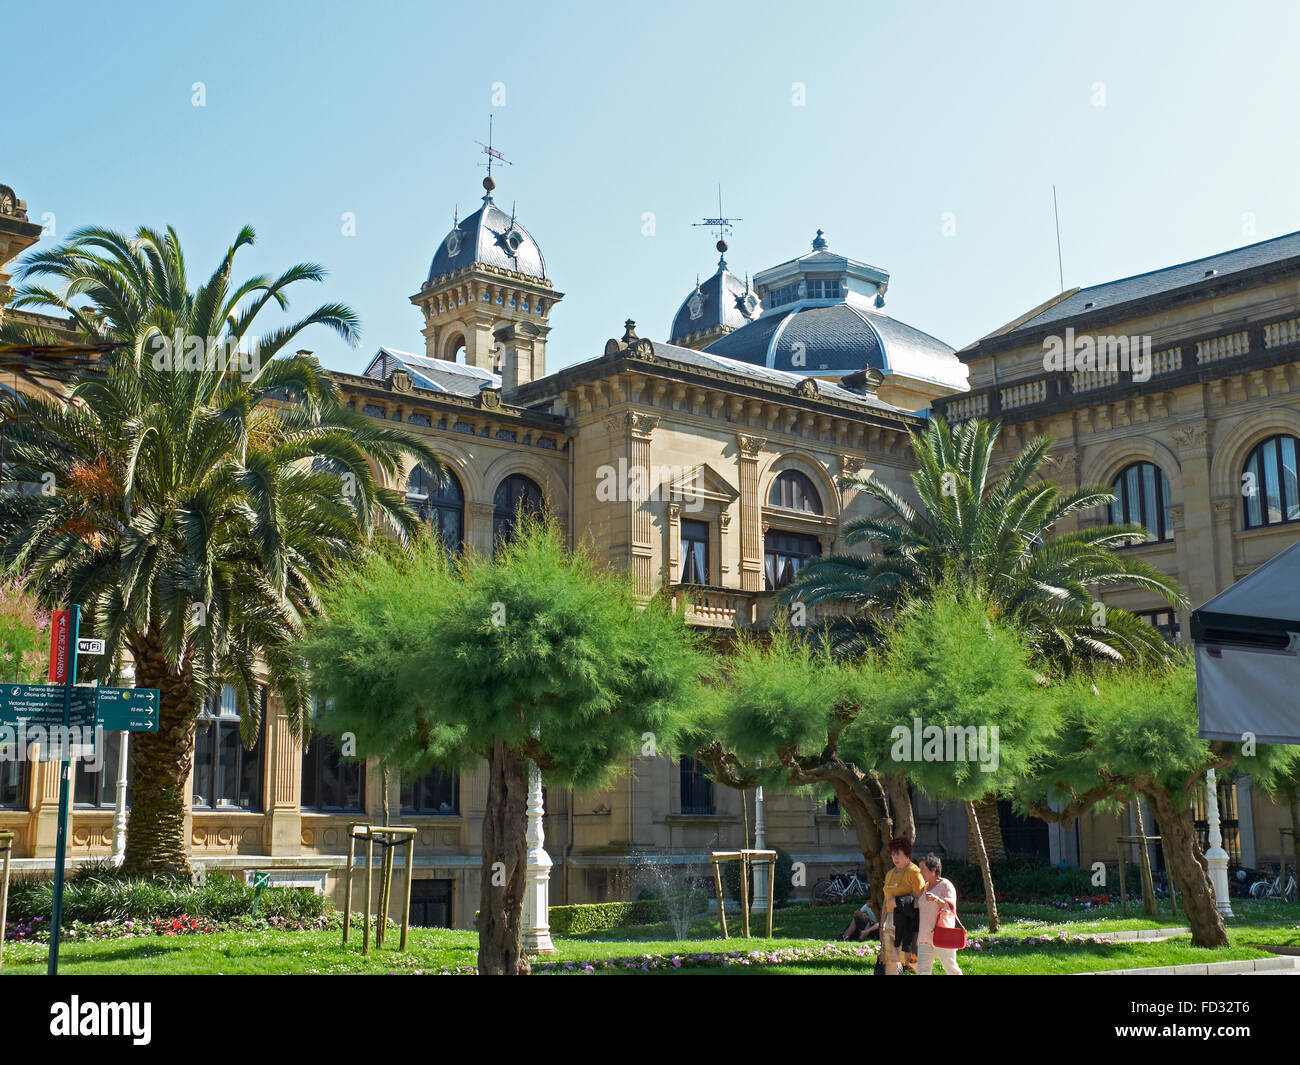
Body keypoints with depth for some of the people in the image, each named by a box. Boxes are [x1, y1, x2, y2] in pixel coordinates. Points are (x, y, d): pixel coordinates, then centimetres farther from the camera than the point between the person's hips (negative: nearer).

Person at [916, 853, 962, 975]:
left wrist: (936, 900, -30)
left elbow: (950, 907, -12)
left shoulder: (946, 885, -3)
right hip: (925, 937, 7)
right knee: (922, 971, -3)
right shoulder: (926, 887, 19)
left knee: (951, 968, 0)